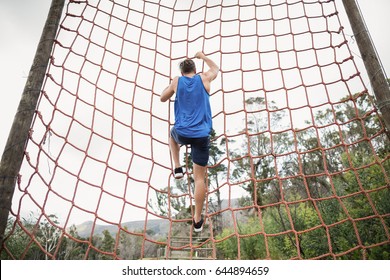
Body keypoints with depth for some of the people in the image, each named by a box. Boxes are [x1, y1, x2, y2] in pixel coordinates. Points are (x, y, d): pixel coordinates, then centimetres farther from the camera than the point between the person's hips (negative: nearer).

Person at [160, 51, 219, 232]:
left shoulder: (177, 81, 5)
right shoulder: (204, 79, 6)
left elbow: (162, 98, 18)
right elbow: (215, 68, 28)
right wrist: (203, 57, 42)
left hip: (182, 133, 1)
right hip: (202, 135, 0)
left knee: (173, 137, 39)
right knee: (199, 178, 5)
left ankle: (177, 168, 23)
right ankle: (197, 220, 12)